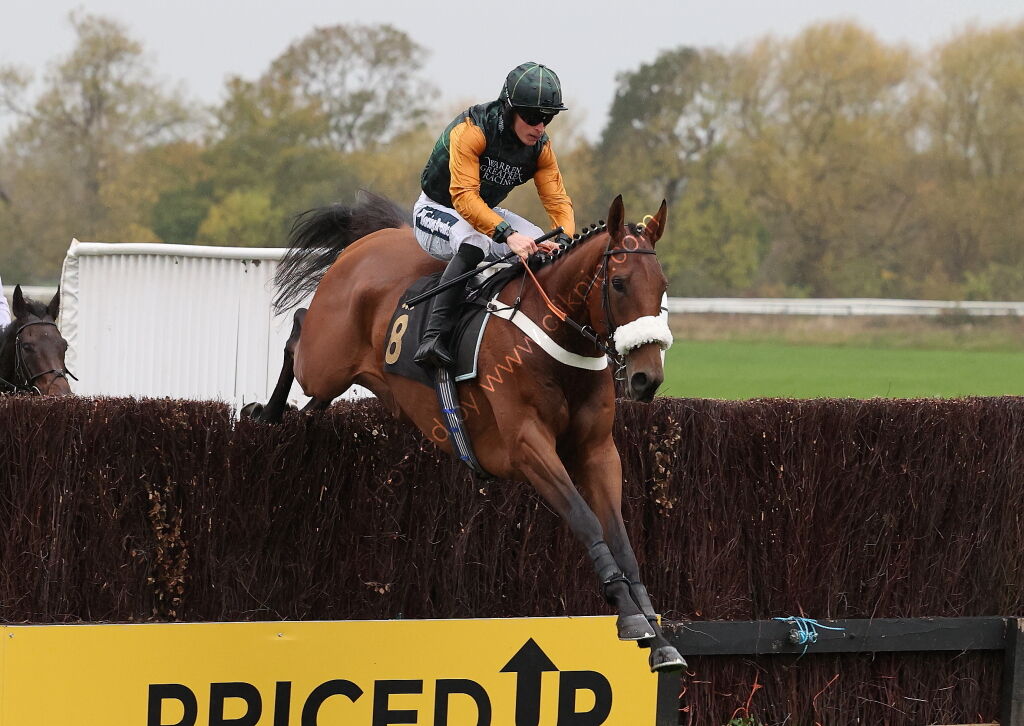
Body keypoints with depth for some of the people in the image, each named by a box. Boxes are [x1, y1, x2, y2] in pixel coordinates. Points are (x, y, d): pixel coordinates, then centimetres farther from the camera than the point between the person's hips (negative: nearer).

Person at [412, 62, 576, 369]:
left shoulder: (540, 147, -7)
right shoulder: (471, 130, -29)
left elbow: (558, 200, -9)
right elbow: (463, 195, -38)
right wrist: (507, 234, -50)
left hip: (486, 212, 7)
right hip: (436, 211, -7)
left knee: (545, 249, -14)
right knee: (476, 241, -39)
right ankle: (433, 336, -44)